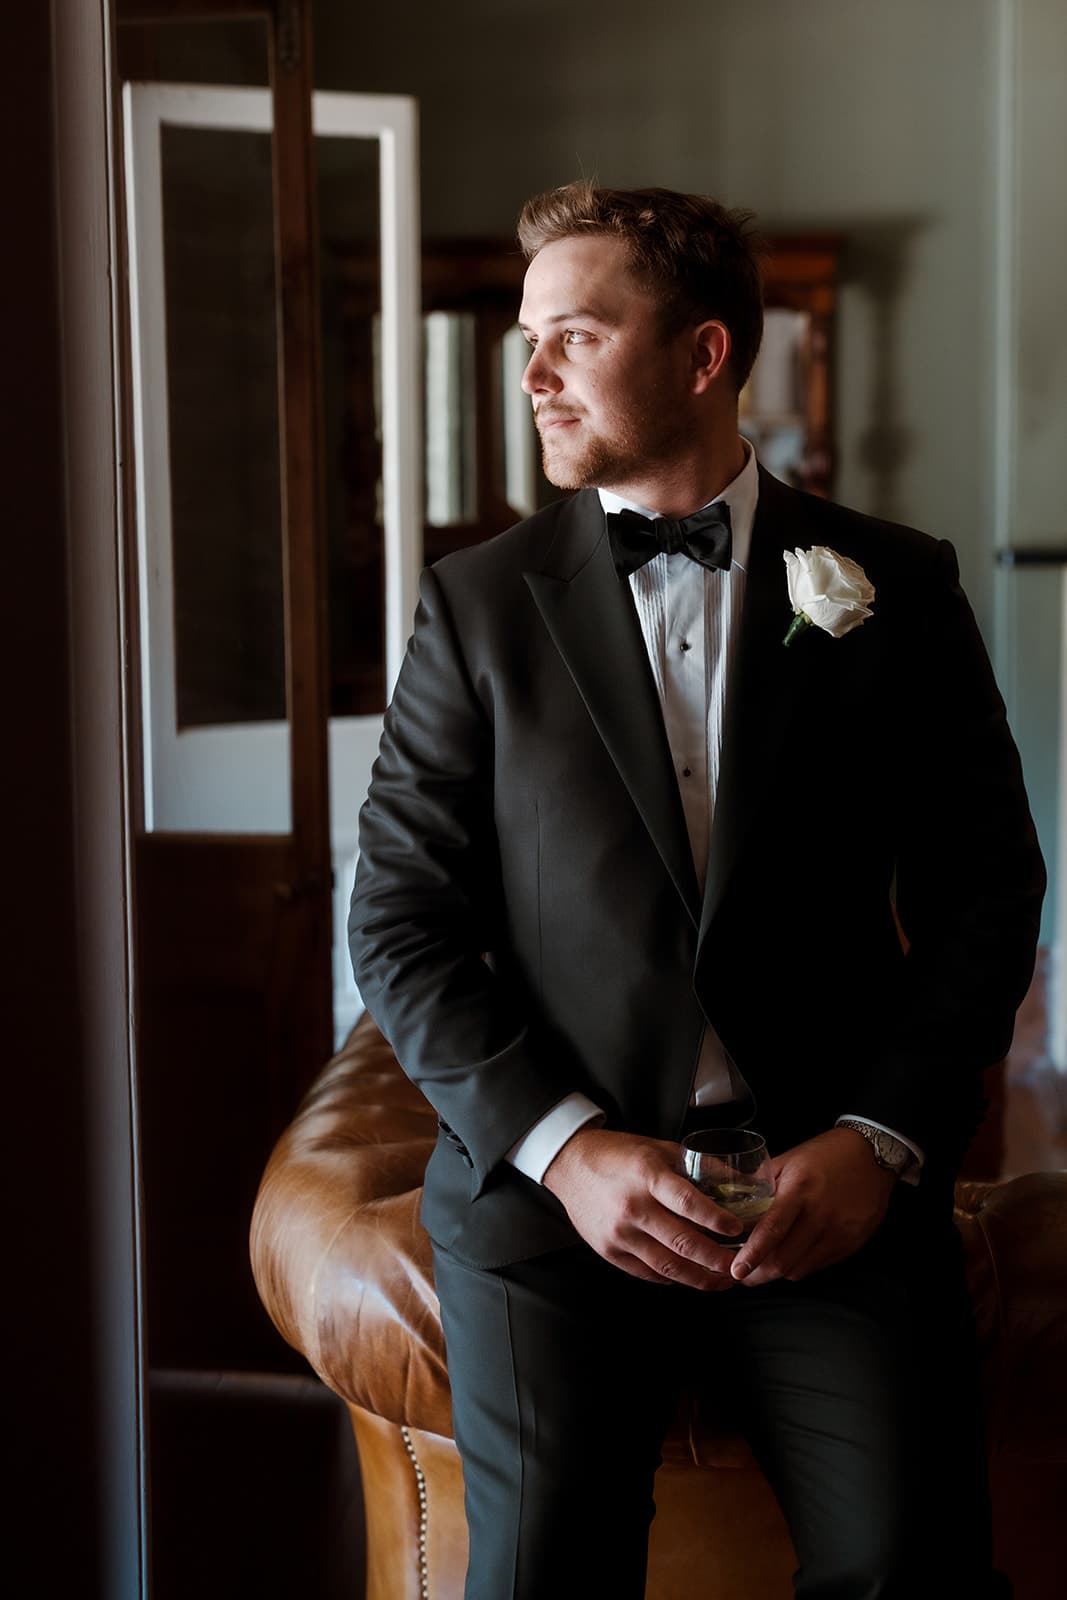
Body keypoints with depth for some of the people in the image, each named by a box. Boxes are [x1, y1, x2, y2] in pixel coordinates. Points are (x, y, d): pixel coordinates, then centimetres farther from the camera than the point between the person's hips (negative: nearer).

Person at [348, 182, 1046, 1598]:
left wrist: (880, 1142, -6)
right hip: (549, 1180, 0)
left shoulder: (894, 588, 8)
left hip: (833, 1182, 0)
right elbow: (401, 924, 5)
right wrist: (563, 1148, -9)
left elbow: (986, 890, 8)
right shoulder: (479, 604, 8)